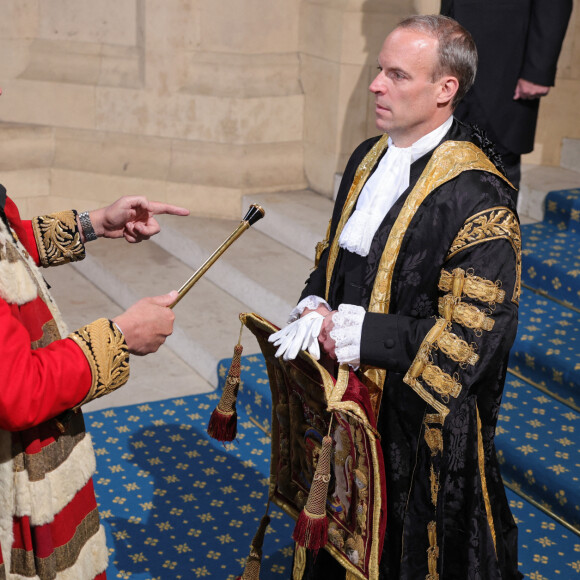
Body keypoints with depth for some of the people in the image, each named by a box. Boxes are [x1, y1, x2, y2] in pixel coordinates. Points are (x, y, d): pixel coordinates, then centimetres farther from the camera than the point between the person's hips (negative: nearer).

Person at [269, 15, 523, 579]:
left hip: (423, 419, -7)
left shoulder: (478, 196, -23)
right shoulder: (369, 157, 3)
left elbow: (473, 334, -25)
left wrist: (351, 333, -22)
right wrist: (316, 309, -6)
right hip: (350, 393, 7)